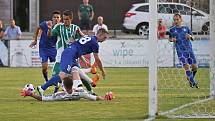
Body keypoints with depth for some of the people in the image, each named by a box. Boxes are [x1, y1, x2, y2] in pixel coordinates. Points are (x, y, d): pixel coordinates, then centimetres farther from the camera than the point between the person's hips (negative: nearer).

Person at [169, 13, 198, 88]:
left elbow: (192, 38, 15)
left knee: (194, 67, -1)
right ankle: (193, 82, -6)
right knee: (186, 66, -14)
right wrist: (172, 39, -6)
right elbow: (170, 38, 17)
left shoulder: (186, 28, 10)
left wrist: (190, 36, -8)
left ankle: (190, 78, 26)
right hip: (180, 51, -2)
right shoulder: (172, 30, 5)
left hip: (189, 49, 2)